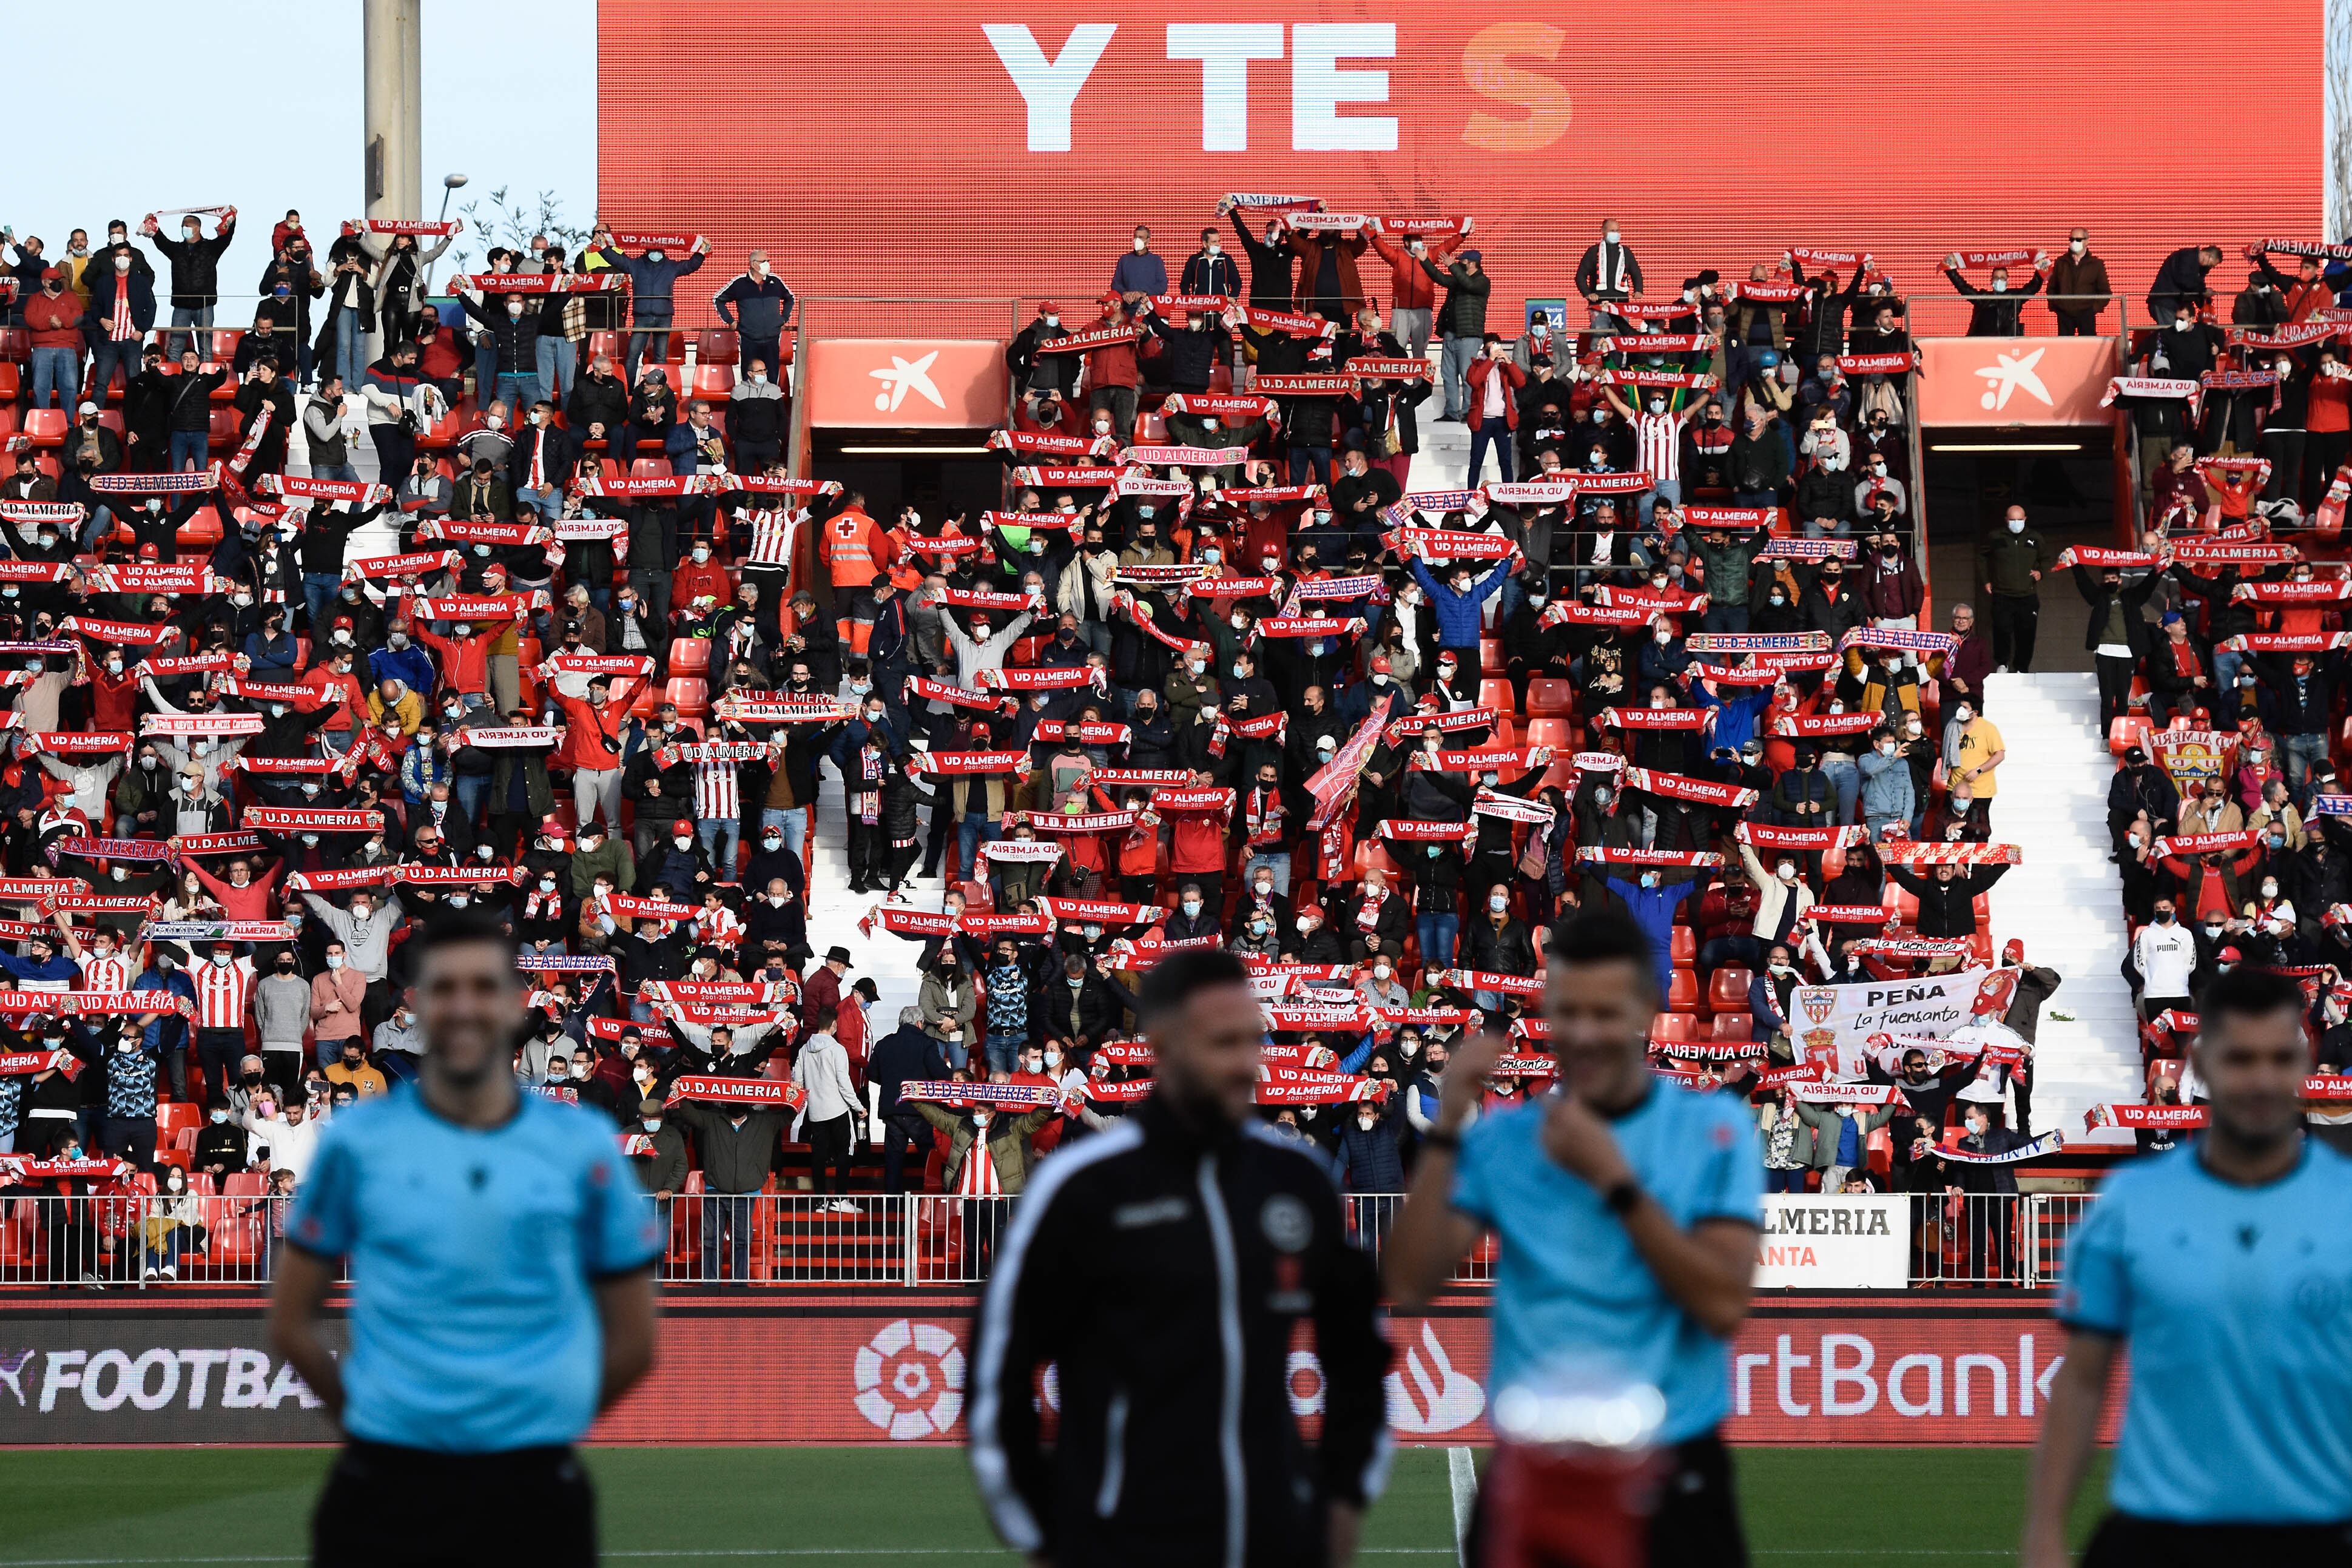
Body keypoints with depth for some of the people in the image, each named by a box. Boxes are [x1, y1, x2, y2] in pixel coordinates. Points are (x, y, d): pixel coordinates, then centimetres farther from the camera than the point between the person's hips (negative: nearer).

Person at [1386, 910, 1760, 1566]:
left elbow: (1724, 1306, -12)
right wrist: (1446, 1126, -11)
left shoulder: (1714, 1127, -1)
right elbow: (1410, 1284, -5)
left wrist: (1613, 1179, -15)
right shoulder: (1502, 1138, 5)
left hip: (1672, 1485, -2)